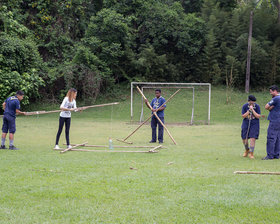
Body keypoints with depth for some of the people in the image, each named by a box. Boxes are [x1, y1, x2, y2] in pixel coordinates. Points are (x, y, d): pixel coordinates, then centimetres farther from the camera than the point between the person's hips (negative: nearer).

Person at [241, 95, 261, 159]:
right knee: (244, 139, 5)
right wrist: (249, 110, -22)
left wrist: (252, 110, -23)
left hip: (254, 124, -2)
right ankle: (247, 150, 34)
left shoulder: (257, 106, -9)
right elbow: (243, 116, -10)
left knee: (253, 138, -14)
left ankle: (251, 154, -4)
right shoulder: (245, 106, -7)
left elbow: (258, 116, -14)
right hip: (246, 124, 2)